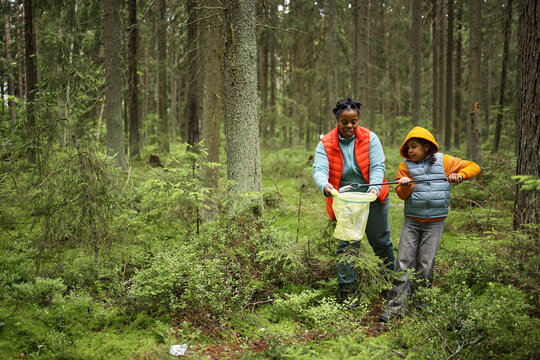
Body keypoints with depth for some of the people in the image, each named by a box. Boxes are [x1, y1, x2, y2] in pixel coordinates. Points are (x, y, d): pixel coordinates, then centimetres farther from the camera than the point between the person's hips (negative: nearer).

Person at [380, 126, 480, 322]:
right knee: (404, 261, -5)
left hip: (434, 223, -1)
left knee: (425, 263, 1)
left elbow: (473, 167, 4)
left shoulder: (444, 161, 0)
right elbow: (401, 194, 1)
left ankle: (420, 304, 17)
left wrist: (460, 175, -15)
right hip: (411, 221, 1)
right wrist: (406, 185, -20)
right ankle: (396, 304, -2)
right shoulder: (405, 165, 3)